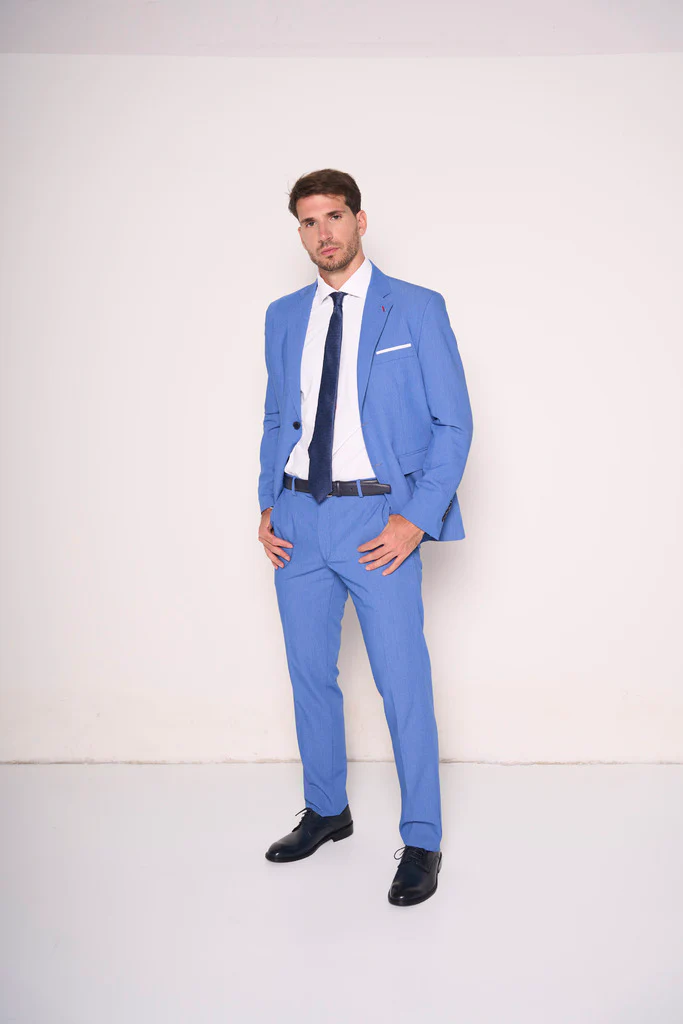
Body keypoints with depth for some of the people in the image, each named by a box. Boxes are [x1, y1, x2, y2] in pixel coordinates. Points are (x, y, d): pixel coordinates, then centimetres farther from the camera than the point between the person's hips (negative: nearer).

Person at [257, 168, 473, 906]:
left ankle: (421, 842, 15)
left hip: (377, 520, -5)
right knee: (309, 672, 14)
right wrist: (268, 504, 6)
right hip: (299, 520, 5)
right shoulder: (284, 316, 12)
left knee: (403, 684, -2)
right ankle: (326, 811, 34)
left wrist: (418, 518, -14)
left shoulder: (416, 310, -2)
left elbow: (453, 423, -5)